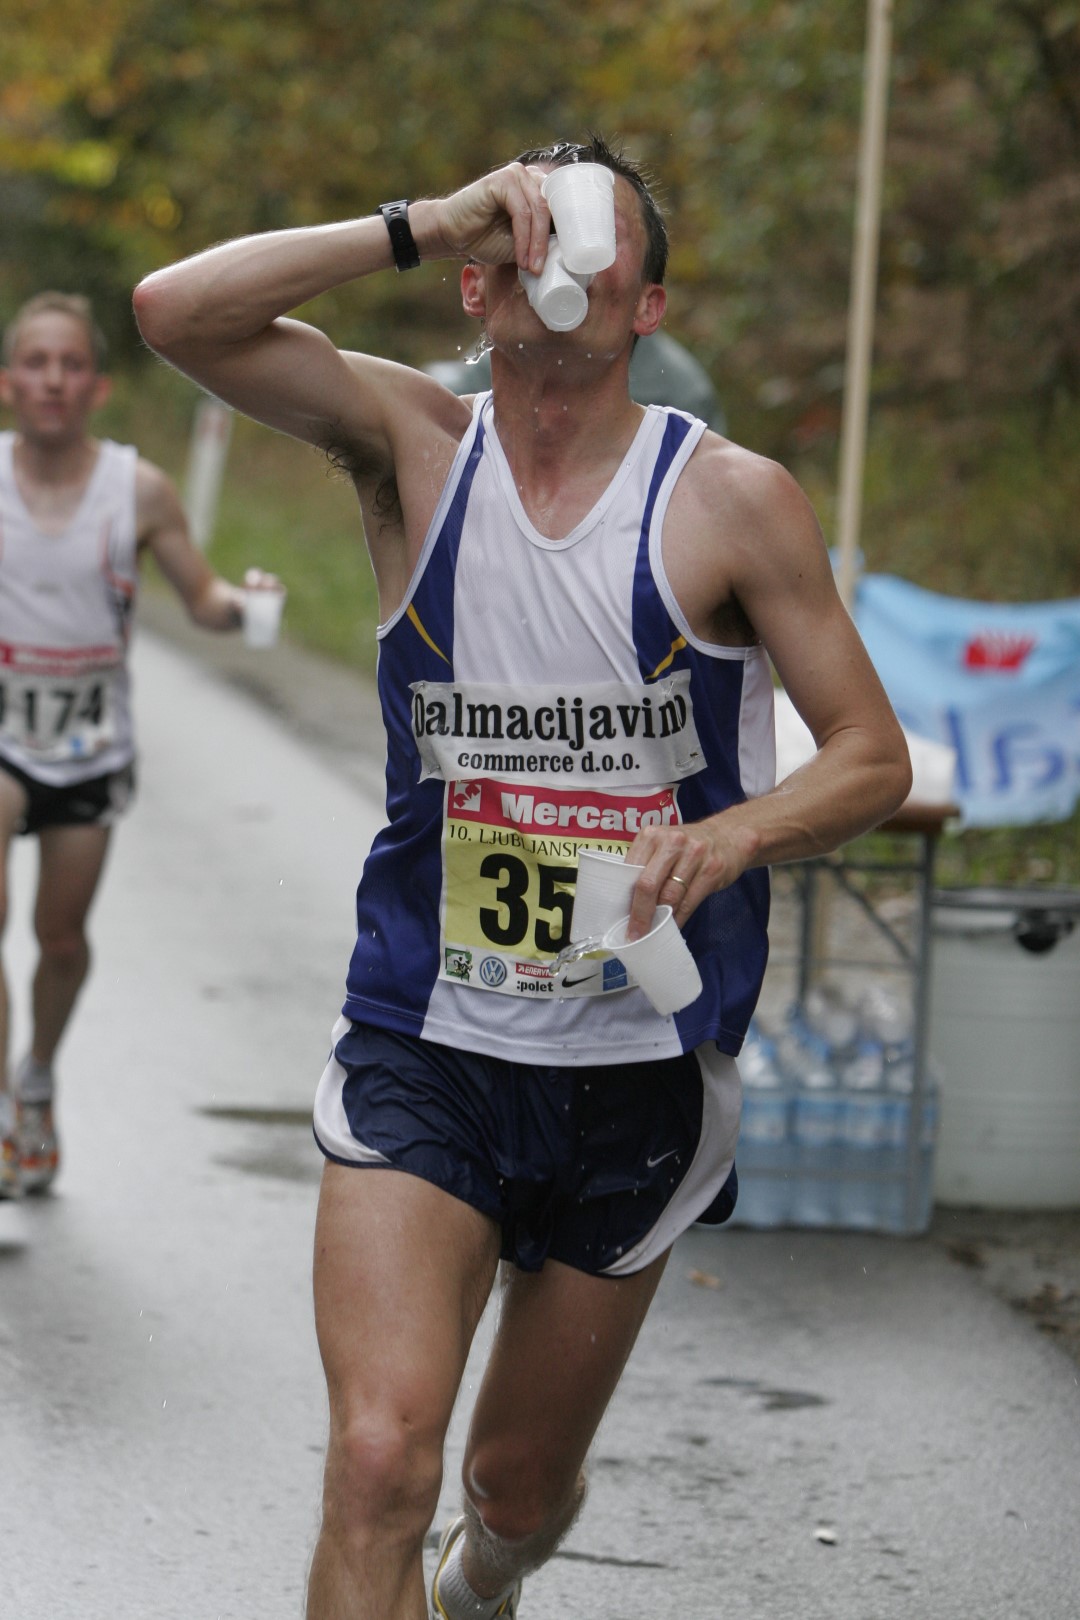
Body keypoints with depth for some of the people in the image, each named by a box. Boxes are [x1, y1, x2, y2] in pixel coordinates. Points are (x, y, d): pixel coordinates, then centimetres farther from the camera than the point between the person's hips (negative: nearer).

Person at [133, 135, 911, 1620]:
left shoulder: (731, 503, -5)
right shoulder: (414, 447, -1)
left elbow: (875, 758, 0)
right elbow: (176, 310, -14)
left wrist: (734, 832, -20)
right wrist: (426, 220, -18)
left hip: (638, 1068, 1)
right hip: (422, 1044, -1)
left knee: (521, 1483, 18)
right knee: (380, 1458, -21)